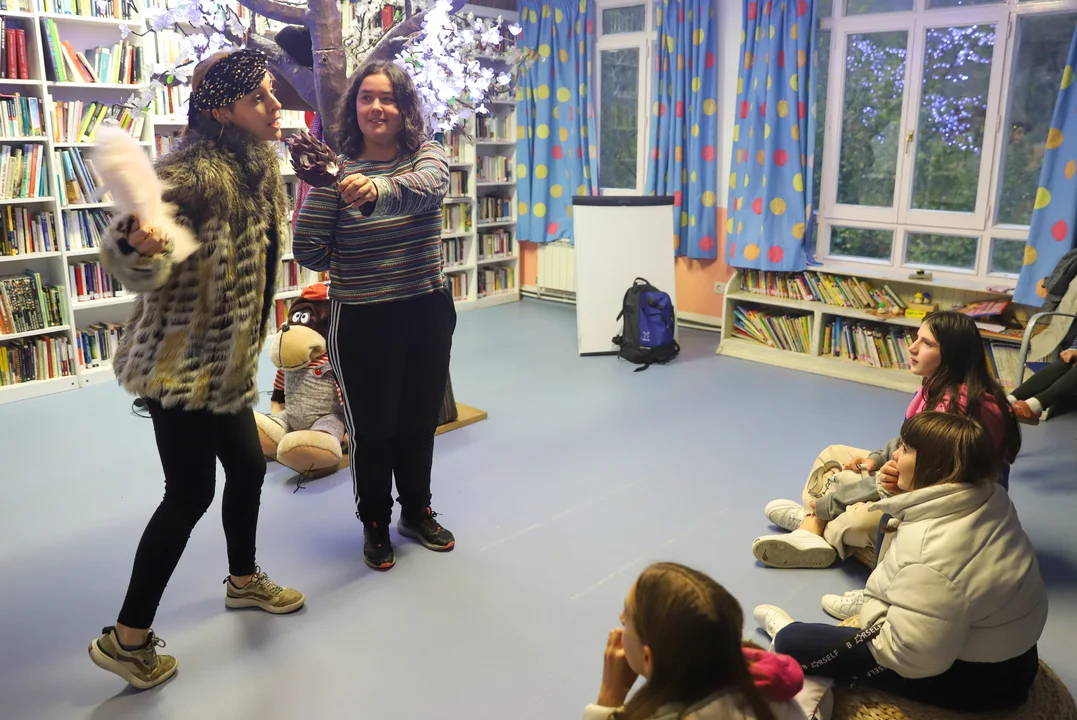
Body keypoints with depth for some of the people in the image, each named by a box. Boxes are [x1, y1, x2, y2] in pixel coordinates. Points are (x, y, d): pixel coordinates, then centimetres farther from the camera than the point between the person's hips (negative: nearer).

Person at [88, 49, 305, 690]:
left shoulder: (262, 166, 6)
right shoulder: (194, 173, -22)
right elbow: (138, 268, -29)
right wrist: (136, 246, -49)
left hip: (224, 361, 9)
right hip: (180, 361, -9)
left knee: (249, 466, 17)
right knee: (191, 493, -2)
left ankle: (244, 580, 41)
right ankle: (127, 638, 14)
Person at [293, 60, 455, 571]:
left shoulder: (426, 153, -2)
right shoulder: (336, 170, -8)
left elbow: (429, 185, -27)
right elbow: (307, 249, -7)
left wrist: (378, 189, -46)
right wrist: (359, 268, 1)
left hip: (429, 313, 3)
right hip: (362, 321, -2)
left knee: (419, 421, 17)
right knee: (372, 428, 9)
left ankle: (417, 512, 38)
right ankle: (375, 524, 30)